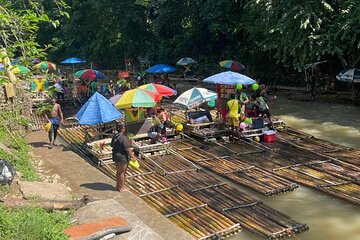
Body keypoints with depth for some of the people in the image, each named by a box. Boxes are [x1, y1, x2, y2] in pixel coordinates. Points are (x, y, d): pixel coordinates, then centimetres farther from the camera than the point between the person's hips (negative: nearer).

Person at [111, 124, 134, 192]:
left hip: (116, 156, 8)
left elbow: (112, 145, 14)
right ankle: (122, 187, 14)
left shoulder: (115, 136, 3)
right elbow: (127, 148, -22)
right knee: (122, 172, 4)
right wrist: (132, 156, -14)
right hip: (122, 157, -8)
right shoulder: (123, 137, -22)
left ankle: (118, 186, 31)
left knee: (118, 171, 20)